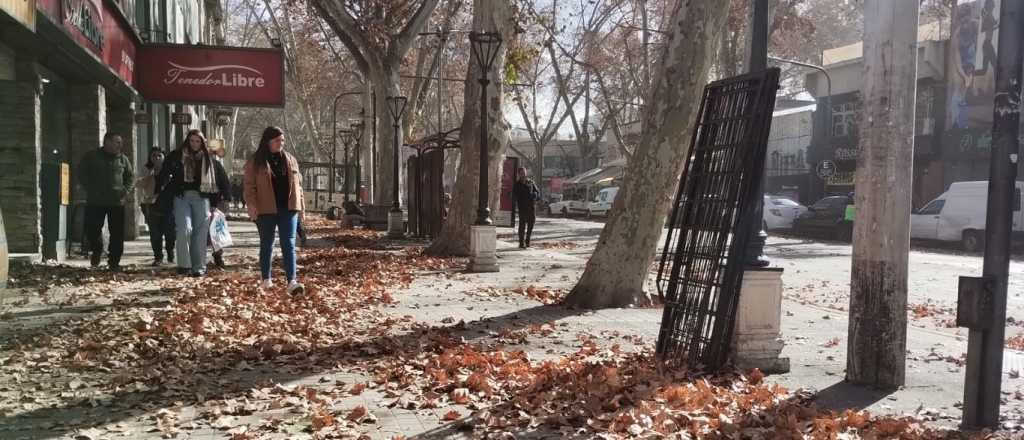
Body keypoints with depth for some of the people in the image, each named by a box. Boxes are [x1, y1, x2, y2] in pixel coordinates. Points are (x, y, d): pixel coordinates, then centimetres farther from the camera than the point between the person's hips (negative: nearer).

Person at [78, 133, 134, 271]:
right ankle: (96, 251, 28)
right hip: (95, 202, -1)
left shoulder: (123, 159, 10)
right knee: (92, 230, -1)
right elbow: (81, 174, 5)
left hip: (117, 202, 1)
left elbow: (131, 177, 16)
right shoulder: (90, 157, 4)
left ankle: (114, 262, 8)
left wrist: (126, 191, 1)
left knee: (117, 234, -1)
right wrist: (90, 190, -5)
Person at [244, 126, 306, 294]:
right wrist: (251, 205, -16)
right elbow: (249, 185, -4)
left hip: (288, 209, 2)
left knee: (289, 245, -6)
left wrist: (300, 205, 12)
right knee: (267, 245, 10)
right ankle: (265, 279, 23)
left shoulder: (290, 160, 12)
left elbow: (297, 183, 16)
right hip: (266, 210, -2)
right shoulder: (255, 162, 1)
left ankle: (292, 282, -13)